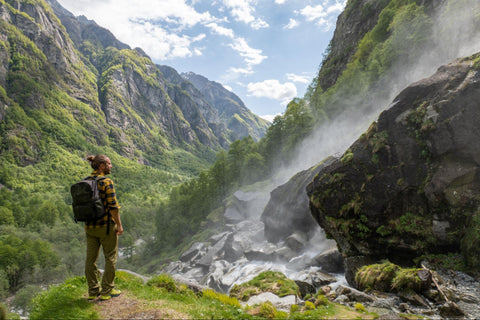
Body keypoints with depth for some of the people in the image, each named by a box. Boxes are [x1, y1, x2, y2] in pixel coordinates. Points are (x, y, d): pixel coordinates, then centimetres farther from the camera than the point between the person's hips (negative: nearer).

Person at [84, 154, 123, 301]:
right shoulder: (106, 182, -16)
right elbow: (113, 206, -19)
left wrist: (86, 223, 19)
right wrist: (119, 225, -11)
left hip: (89, 226, 7)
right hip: (106, 225, -7)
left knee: (91, 258, 13)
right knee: (110, 257, 8)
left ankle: (93, 291, 24)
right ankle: (107, 291, 14)